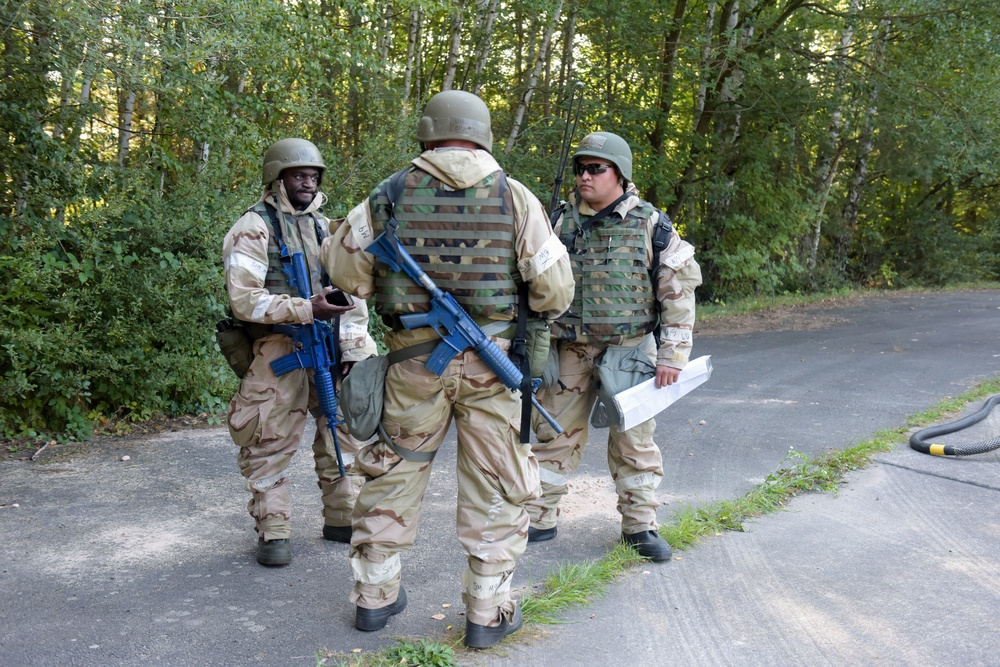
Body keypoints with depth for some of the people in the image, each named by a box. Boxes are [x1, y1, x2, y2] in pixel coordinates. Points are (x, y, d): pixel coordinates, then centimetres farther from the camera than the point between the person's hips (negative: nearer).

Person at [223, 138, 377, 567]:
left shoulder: (324, 226, 15)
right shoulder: (254, 229, -5)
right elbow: (244, 300, -16)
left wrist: (354, 348, 4)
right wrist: (307, 310, -24)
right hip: (278, 351, -6)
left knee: (344, 432, 12)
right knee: (271, 445, -2)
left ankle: (343, 519, 27)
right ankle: (273, 532, 10)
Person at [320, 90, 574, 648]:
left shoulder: (391, 195, 0)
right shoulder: (514, 198, -4)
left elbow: (345, 269, 5)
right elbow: (555, 290, -5)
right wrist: (546, 309, 16)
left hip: (414, 361, 2)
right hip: (491, 363, -1)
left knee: (396, 474, 18)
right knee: (494, 487, 11)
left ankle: (377, 595, 29)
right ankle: (488, 612, 19)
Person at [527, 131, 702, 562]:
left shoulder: (650, 225, -3)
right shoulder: (560, 221, 3)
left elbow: (679, 293, -3)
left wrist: (673, 355, -8)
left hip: (630, 350, -2)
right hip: (570, 350, 2)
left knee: (634, 441, 6)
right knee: (554, 434, 7)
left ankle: (640, 525, 20)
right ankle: (538, 519, 19)